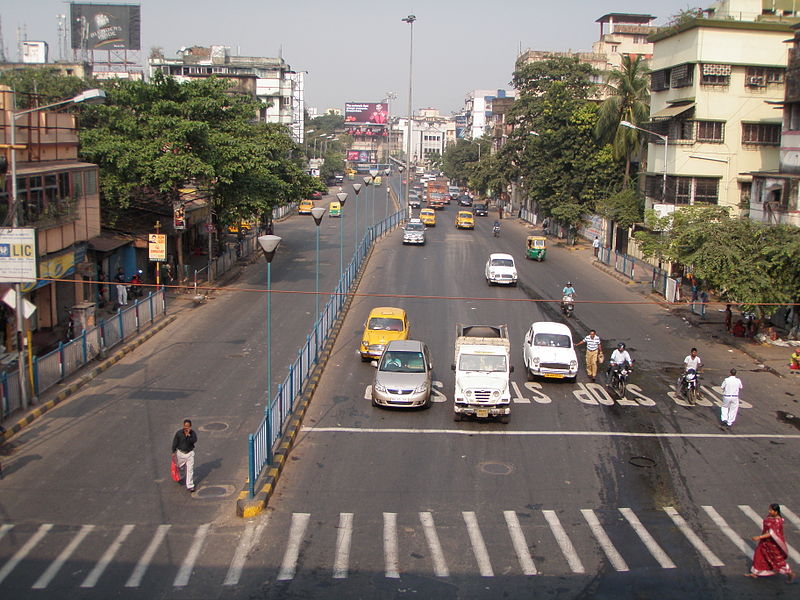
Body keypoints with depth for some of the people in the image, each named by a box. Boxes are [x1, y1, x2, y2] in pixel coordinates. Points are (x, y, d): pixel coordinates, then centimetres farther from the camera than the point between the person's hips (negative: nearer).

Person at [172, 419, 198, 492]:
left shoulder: (192, 432, -11)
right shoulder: (179, 433, -12)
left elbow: (194, 441, -27)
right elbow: (175, 442, -2)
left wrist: (188, 435, -36)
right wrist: (173, 452, 1)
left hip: (190, 453, -1)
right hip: (181, 453, 1)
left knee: (190, 469, -4)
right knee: (179, 466, 20)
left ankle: (190, 485, 2)